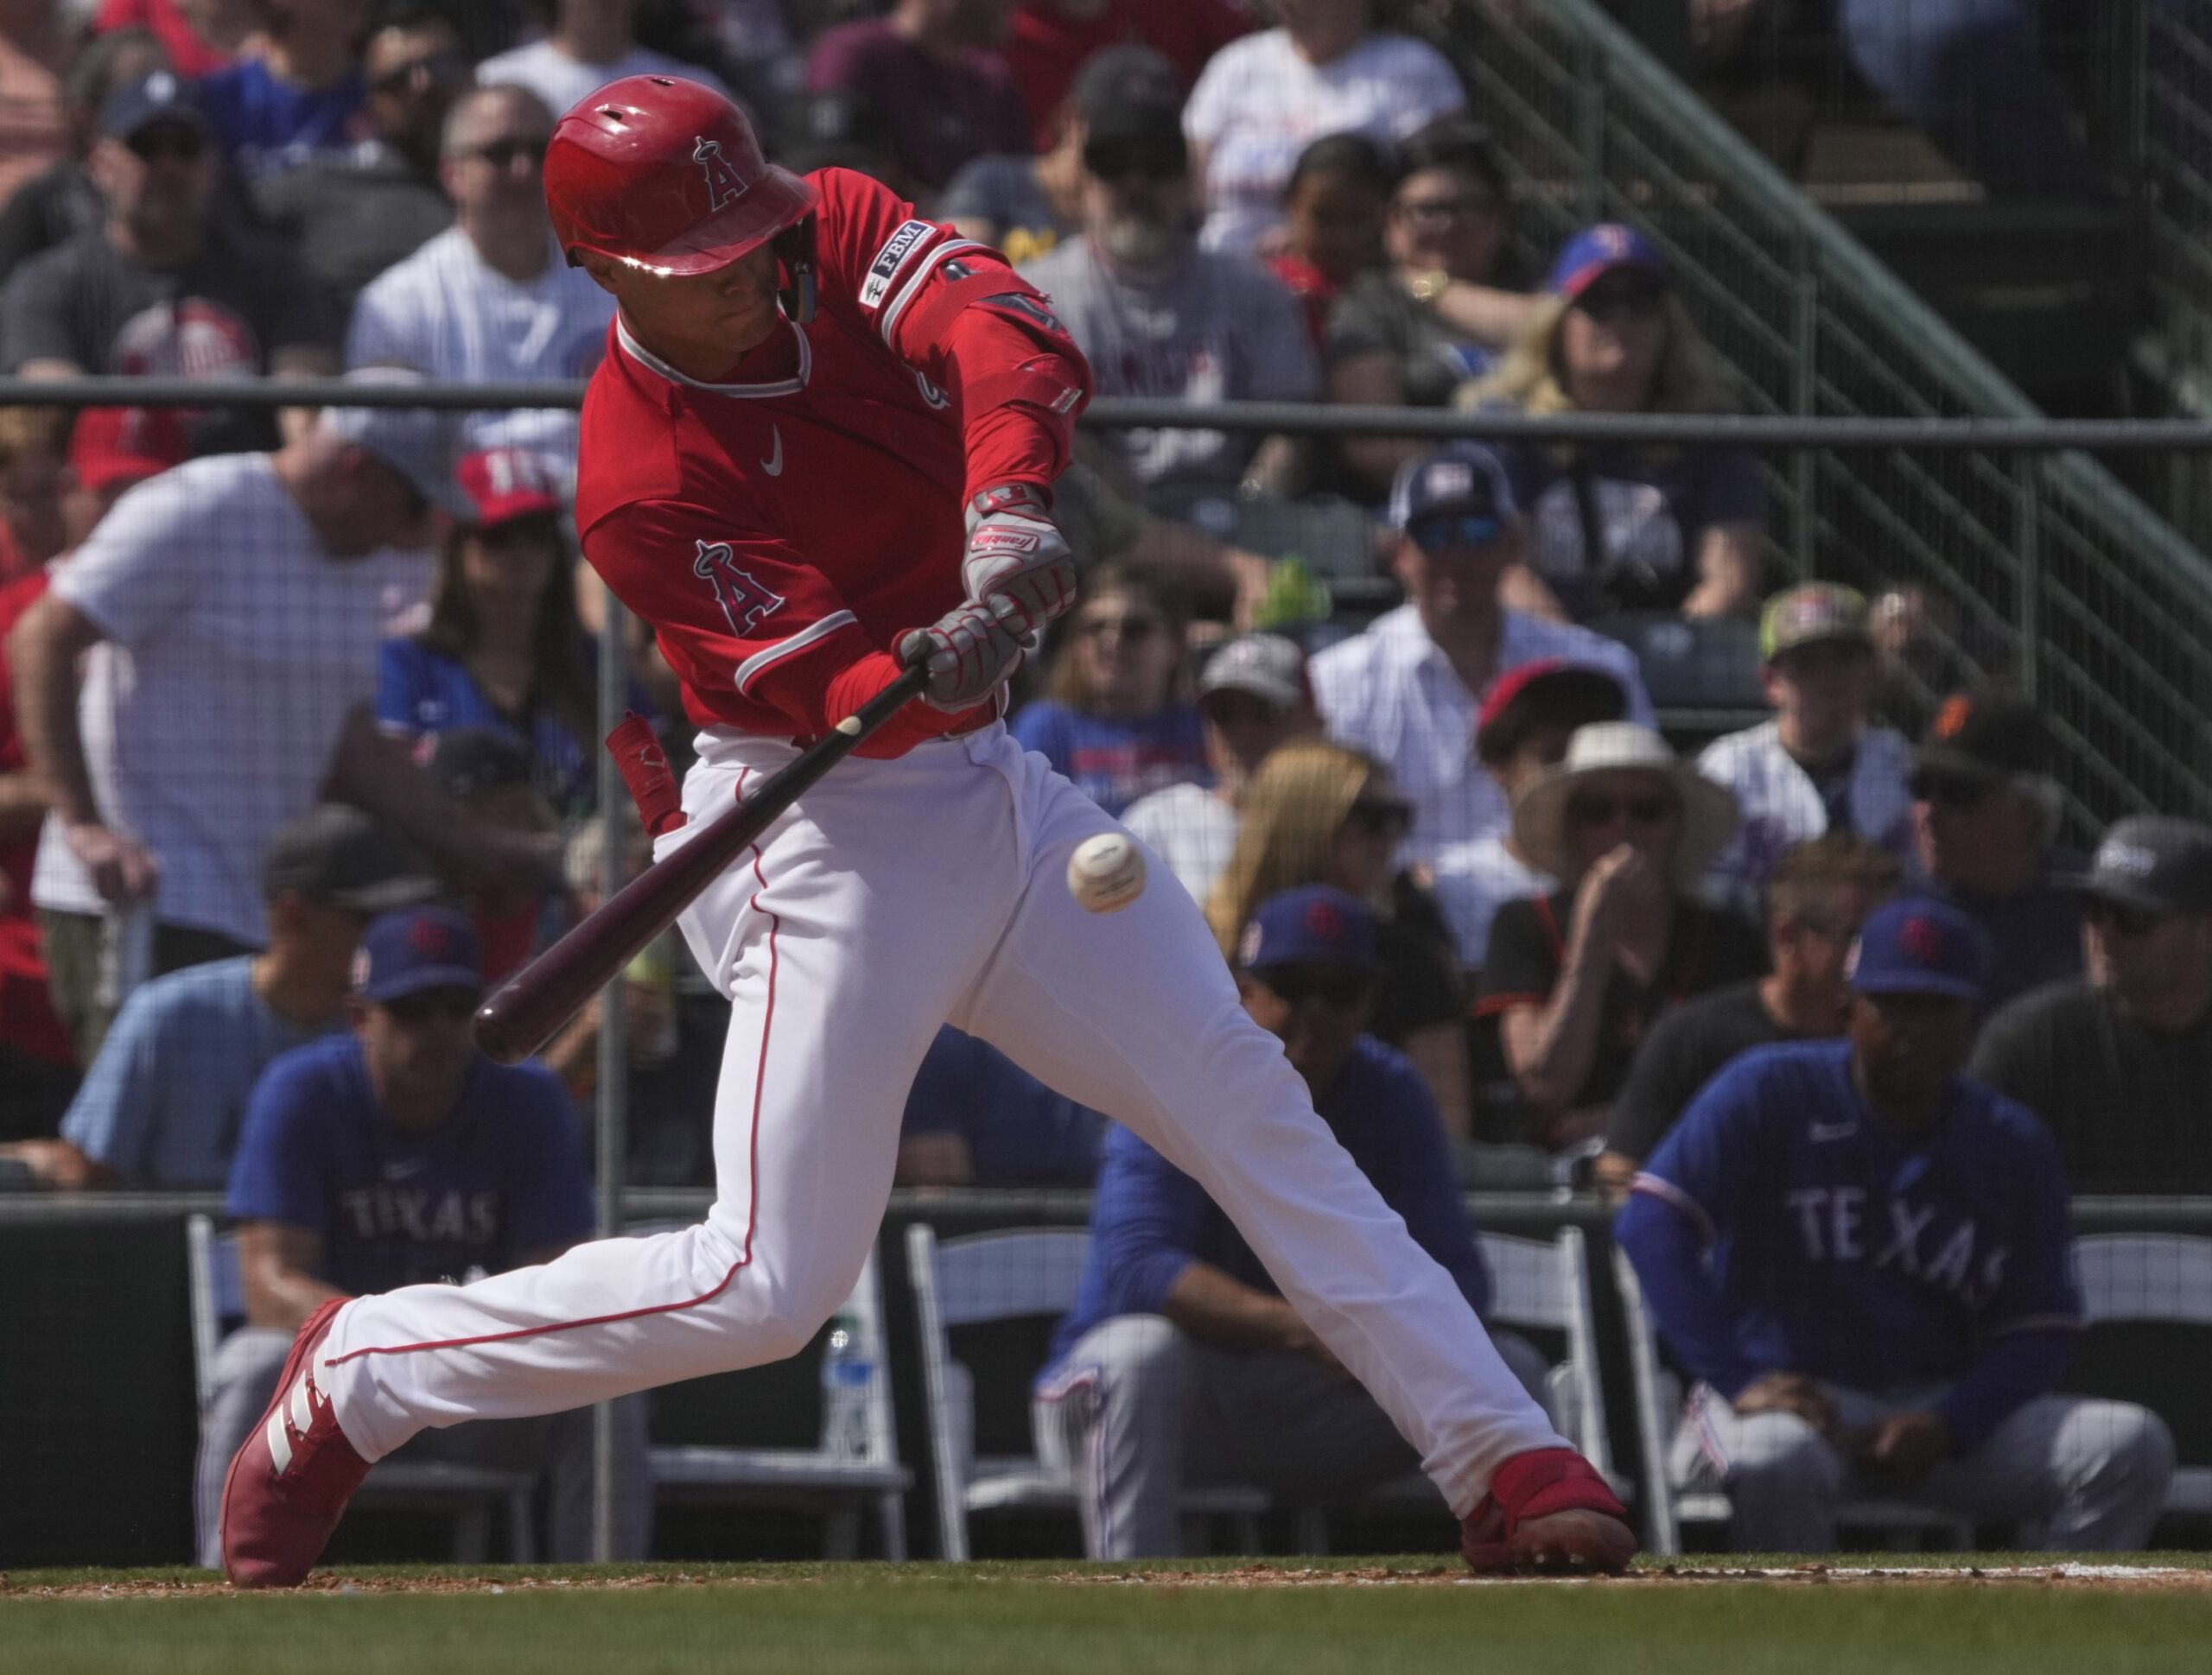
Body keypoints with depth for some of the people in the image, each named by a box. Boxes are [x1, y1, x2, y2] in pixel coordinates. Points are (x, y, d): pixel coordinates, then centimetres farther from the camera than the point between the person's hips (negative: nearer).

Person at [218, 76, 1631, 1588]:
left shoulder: (841, 231, -4)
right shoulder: (638, 490, -18)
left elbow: (1013, 345, -22)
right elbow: (838, 692, -24)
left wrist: (1008, 514, -40)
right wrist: (930, 665, -46)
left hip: (991, 785, 6)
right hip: (826, 830, -6)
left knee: (1251, 1107, 1)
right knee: (768, 1287, -9)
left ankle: (1509, 1467, 4)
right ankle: (354, 1380, 6)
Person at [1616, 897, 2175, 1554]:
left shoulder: (2015, 1148, 7)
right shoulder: (1770, 1095, -4)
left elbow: (2041, 1328, 4)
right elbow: (1651, 1224, -15)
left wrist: (1945, 1426, -17)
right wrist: (1737, 1382, -26)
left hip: (1948, 1414, 4)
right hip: (1787, 1399, -4)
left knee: (2131, 1446, -18)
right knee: (1778, 1459, -41)